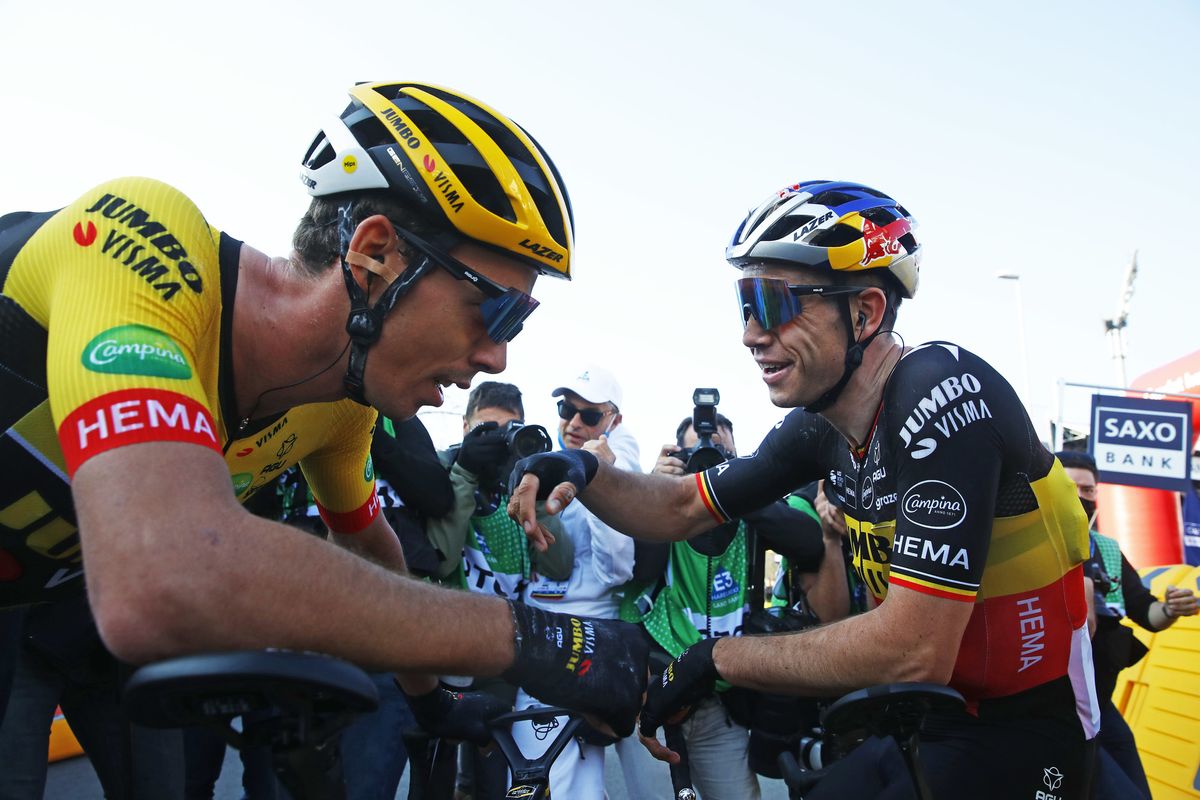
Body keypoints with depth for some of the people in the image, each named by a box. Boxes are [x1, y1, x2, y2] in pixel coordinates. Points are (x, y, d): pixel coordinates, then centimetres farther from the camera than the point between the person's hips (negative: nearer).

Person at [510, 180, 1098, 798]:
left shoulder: (942, 395, -26)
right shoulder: (823, 426, -1)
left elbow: (912, 650, -31)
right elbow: (681, 510, 8)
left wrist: (716, 658, -21)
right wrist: (584, 473, -12)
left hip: (1023, 729, -7)